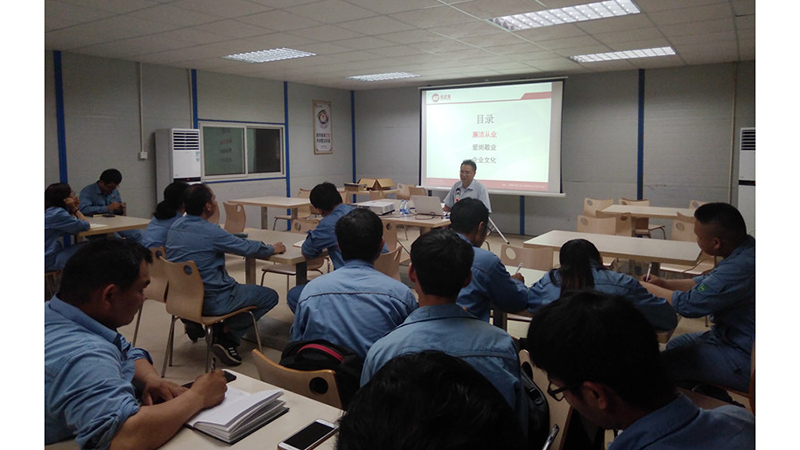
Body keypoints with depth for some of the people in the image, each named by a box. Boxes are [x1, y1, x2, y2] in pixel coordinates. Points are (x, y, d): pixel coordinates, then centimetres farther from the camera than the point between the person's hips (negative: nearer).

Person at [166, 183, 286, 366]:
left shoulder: (175, 226, 3)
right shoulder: (210, 232, -20)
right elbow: (248, 248, -10)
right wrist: (273, 248, 9)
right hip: (211, 301, -8)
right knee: (270, 296, 3)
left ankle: (196, 324, 19)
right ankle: (227, 335, -2)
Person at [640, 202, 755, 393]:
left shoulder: (742, 266, -33)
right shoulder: (745, 251, -1)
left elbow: (689, 304, -27)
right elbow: (707, 282, 14)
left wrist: (646, 288, -11)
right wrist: (665, 283, 5)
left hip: (744, 360, -10)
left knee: (663, 363, -12)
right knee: (675, 345, 22)